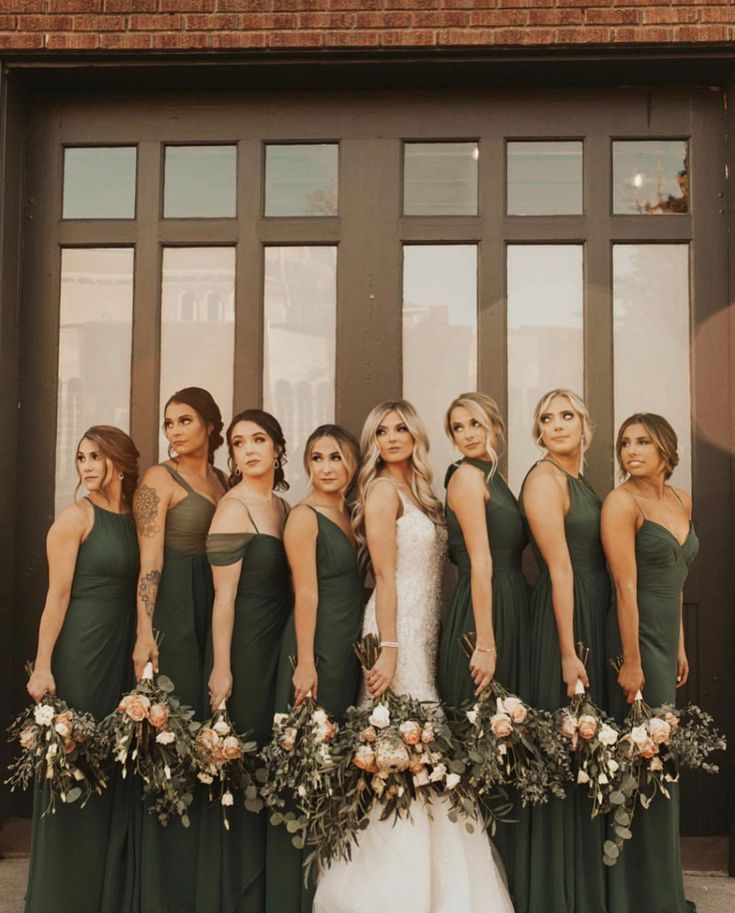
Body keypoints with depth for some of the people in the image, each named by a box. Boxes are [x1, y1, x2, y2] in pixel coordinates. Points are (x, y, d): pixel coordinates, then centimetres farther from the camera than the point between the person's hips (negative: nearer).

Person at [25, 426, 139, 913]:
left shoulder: (135, 520, 9)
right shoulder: (75, 517, -6)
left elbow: (138, 587, 10)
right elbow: (57, 595, -10)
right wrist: (43, 665, -15)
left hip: (122, 653, 5)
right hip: (79, 650, -5)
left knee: (115, 773, 11)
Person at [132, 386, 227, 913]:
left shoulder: (222, 482, 15)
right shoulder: (160, 479, -3)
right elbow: (149, 561, -11)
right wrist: (144, 632, -20)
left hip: (214, 613, 6)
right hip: (174, 611, -6)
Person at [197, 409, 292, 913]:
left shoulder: (283, 506, 10)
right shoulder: (233, 508, -11)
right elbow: (224, 595, -14)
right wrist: (221, 667, -17)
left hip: (279, 642, 8)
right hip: (243, 644, -7)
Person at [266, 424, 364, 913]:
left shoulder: (350, 516, 14)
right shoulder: (304, 518, -7)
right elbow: (306, 592, -14)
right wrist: (305, 664, -18)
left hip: (350, 652, 8)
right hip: (317, 651, -8)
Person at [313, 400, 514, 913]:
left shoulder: (420, 493, 16)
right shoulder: (384, 490, -7)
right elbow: (385, 575, -14)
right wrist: (388, 649, -19)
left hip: (426, 634, 8)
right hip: (398, 631, -8)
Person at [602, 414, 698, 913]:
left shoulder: (681, 500, 11)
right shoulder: (622, 503, -13)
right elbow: (626, 587, -17)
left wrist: (679, 646, 16)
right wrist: (632, 663, -18)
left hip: (666, 638, 8)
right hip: (634, 636, -7)